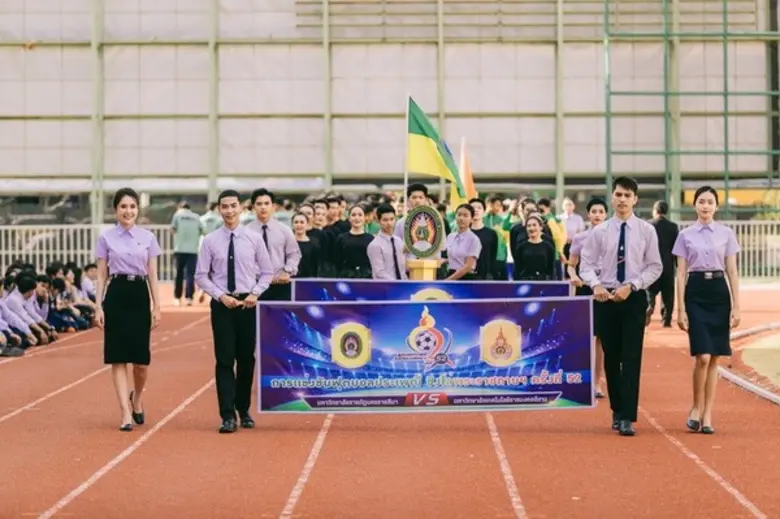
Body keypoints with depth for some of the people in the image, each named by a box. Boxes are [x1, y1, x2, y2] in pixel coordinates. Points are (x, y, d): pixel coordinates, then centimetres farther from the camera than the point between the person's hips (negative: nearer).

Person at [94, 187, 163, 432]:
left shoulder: (148, 237, 6)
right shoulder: (106, 238, 3)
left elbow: (152, 275, 6)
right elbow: (101, 276, 4)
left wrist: (157, 306, 2)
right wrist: (98, 306, -4)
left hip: (139, 295, 1)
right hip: (116, 295, -1)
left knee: (141, 360, 1)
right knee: (118, 358, -3)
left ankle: (137, 399, 31)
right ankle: (126, 413, 2)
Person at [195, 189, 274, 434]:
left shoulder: (254, 238, 1)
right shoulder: (210, 240, -1)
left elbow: (267, 272, 6)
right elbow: (201, 276, 0)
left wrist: (255, 294, -9)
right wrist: (220, 296, -11)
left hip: (248, 303, 1)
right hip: (222, 303, -1)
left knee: (247, 359, 10)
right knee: (225, 359, -5)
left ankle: (244, 410, 24)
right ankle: (228, 415, -4)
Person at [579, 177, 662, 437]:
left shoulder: (646, 230, 1)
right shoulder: (599, 231, 3)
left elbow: (655, 267, 0)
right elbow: (586, 264, 3)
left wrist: (631, 286, -13)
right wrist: (595, 284, -17)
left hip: (634, 298, -1)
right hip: (605, 298, 2)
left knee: (631, 358, -6)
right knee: (611, 357, 9)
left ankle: (627, 417, -5)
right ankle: (617, 411, 23)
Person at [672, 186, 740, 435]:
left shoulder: (726, 233, 6)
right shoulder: (685, 235, 4)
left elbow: (732, 272, 5)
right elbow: (681, 274, 3)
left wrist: (736, 306, -1)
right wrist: (681, 309, -2)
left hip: (719, 293, 2)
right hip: (695, 294, -1)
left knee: (714, 358, 4)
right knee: (702, 357, -12)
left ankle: (707, 414, 12)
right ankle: (696, 408, 8)